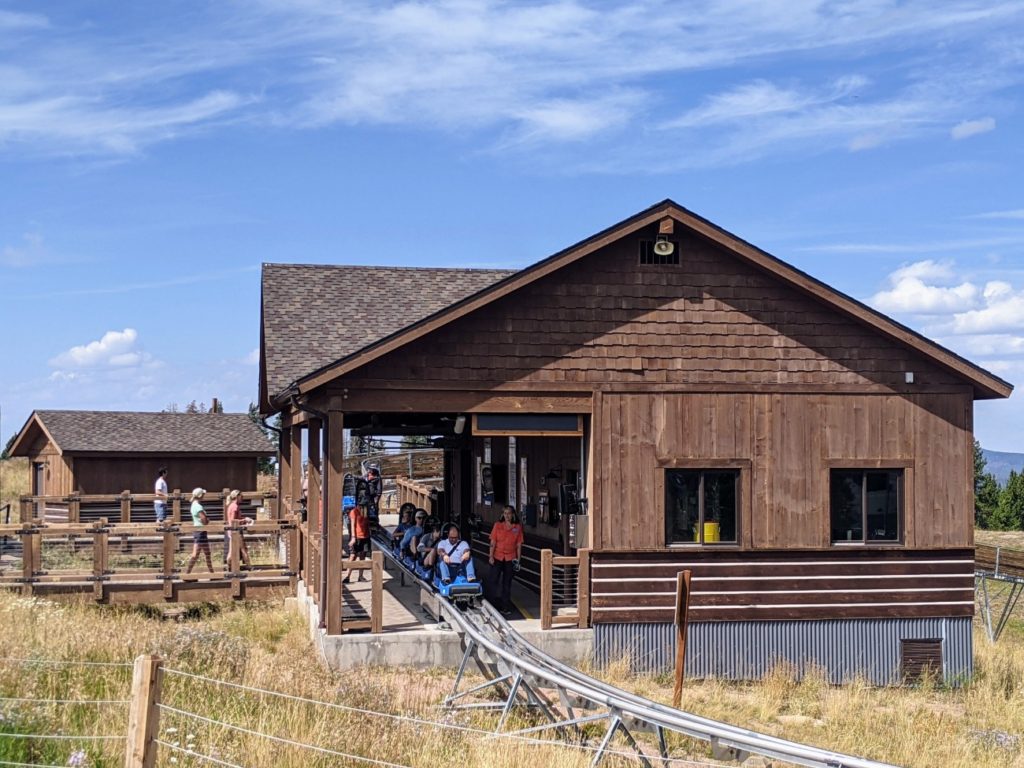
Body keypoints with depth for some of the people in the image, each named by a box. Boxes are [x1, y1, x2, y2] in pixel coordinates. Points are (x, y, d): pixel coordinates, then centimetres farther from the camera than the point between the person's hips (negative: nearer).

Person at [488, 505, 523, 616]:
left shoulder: (518, 527, 2)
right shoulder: (497, 525, 1)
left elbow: (519, 544, 4)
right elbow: (493, 542, 0)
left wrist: (518, 559, 1)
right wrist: (491, 556, -7)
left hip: (510, 558, 0)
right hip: (497, 557, 0)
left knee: (507, 583, 6)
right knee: (494, 580, -6)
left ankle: (506, 607, 12)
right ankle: (498, 602, 9)